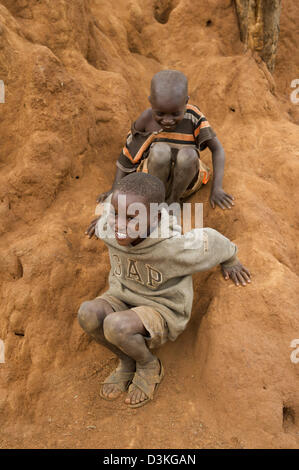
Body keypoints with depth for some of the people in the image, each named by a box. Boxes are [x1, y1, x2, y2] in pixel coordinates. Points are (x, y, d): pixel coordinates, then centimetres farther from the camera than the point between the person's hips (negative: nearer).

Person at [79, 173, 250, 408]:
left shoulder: (174, 247, -30)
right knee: (88, 313, -26)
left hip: (162, 311, -5)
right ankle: (126, 361, 3)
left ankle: (148, 364, 1)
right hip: (124, 297, 5)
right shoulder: (109, 230, -16)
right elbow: (116, 202, 8)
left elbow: (210, 240, -10)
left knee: (116, 326, -34)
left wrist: (230, 259, 11)